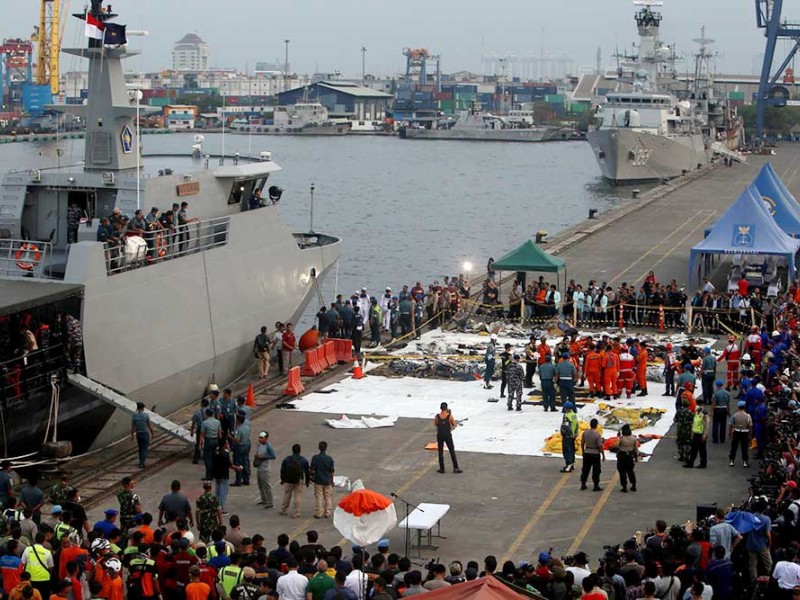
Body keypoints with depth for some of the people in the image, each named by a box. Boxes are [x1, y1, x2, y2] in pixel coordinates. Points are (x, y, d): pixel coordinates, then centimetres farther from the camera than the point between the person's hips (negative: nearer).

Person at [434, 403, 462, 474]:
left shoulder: (437, 417, -8)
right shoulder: (450, 416, -12)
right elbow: (454, 424, 1)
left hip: (440, 435, 1)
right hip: (448, 435, -1)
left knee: (440, 452, 11)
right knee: (452, 451, 8)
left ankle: (442, 469, 12)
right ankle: (455, 468, 8)